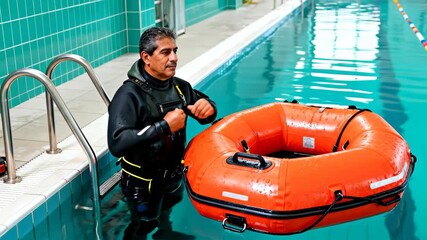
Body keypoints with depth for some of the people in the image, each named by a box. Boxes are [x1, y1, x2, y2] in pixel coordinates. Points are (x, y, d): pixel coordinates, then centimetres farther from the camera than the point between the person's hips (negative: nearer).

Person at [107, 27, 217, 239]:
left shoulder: (179, 87, -4)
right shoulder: (129, 94, -24)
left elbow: (206, 113, 11)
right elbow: (116, 144, -36)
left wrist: (208, 107, -14)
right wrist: (164, 126, -35)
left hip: (174, 177, 6)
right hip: (142, 185, -6)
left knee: (166, 222, 29)